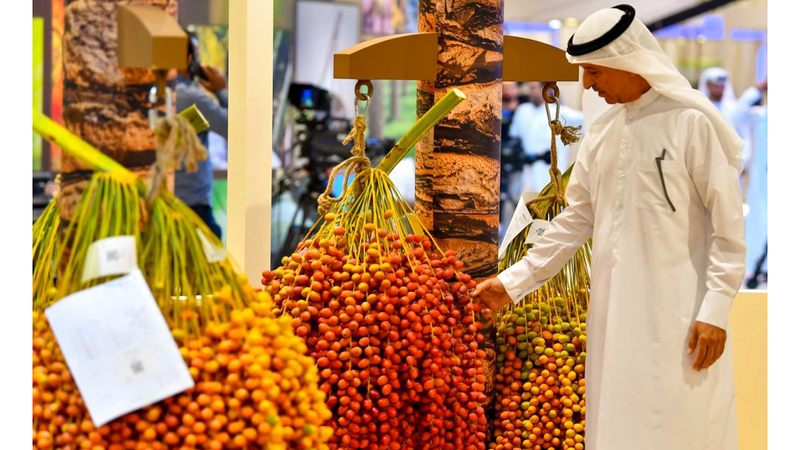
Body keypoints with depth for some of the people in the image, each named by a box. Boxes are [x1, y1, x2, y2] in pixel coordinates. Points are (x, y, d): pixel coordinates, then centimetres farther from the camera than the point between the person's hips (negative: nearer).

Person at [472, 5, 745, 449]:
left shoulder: (692, 124, -9)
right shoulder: (602, 133, 11)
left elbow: (728, 226, -9)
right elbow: (575, 220, 17)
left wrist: (715, 310, -14)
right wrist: (514, 281, 13)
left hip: (677, 315, -6)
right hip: (613, 312, 6)